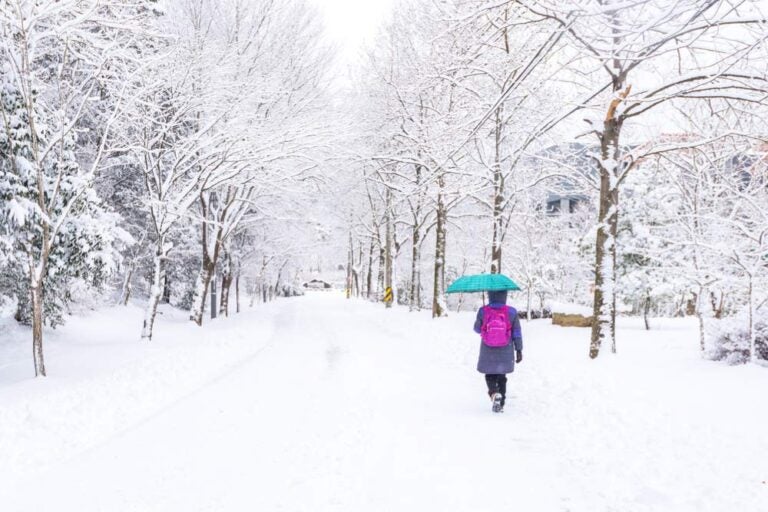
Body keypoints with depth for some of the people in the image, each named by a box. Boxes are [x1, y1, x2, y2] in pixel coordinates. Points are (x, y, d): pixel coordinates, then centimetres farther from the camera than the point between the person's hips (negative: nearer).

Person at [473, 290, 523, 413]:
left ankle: (494, 393, -11)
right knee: (501, 377, 17)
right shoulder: (511, 312, -9)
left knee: (490, 375, 17)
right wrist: (519, 350, 5)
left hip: (488, 352, -1)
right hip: (505, 352, 1)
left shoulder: (483, 311, -11)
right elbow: (517, 333, -3)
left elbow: (477, 329, 3)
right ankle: (500, 405, 19)